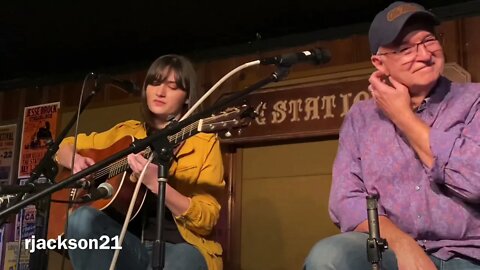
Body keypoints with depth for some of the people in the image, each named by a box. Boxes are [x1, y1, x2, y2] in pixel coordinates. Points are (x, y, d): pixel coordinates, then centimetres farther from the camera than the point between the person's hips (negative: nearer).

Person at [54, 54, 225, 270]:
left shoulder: (204, 142, 0)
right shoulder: (127, 132, 12)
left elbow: (205, 220, -8)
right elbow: (65, 147, 23)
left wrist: (156, 183, -22)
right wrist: (76, 161, -1)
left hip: (180, 245, -4)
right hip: (129, 244, 5)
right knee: (83, 218, -27)